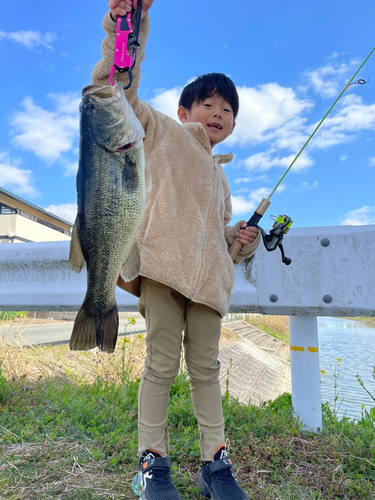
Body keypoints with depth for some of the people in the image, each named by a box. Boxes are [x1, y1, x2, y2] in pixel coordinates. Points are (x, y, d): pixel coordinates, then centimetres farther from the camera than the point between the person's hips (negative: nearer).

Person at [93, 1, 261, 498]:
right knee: (161, 363, -3)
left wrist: (239, 239, 14)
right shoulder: (165, 133, 12)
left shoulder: (220, 176, 30)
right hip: (164, 266, -6)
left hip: (207, 275, 6)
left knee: (206, 367, 8)